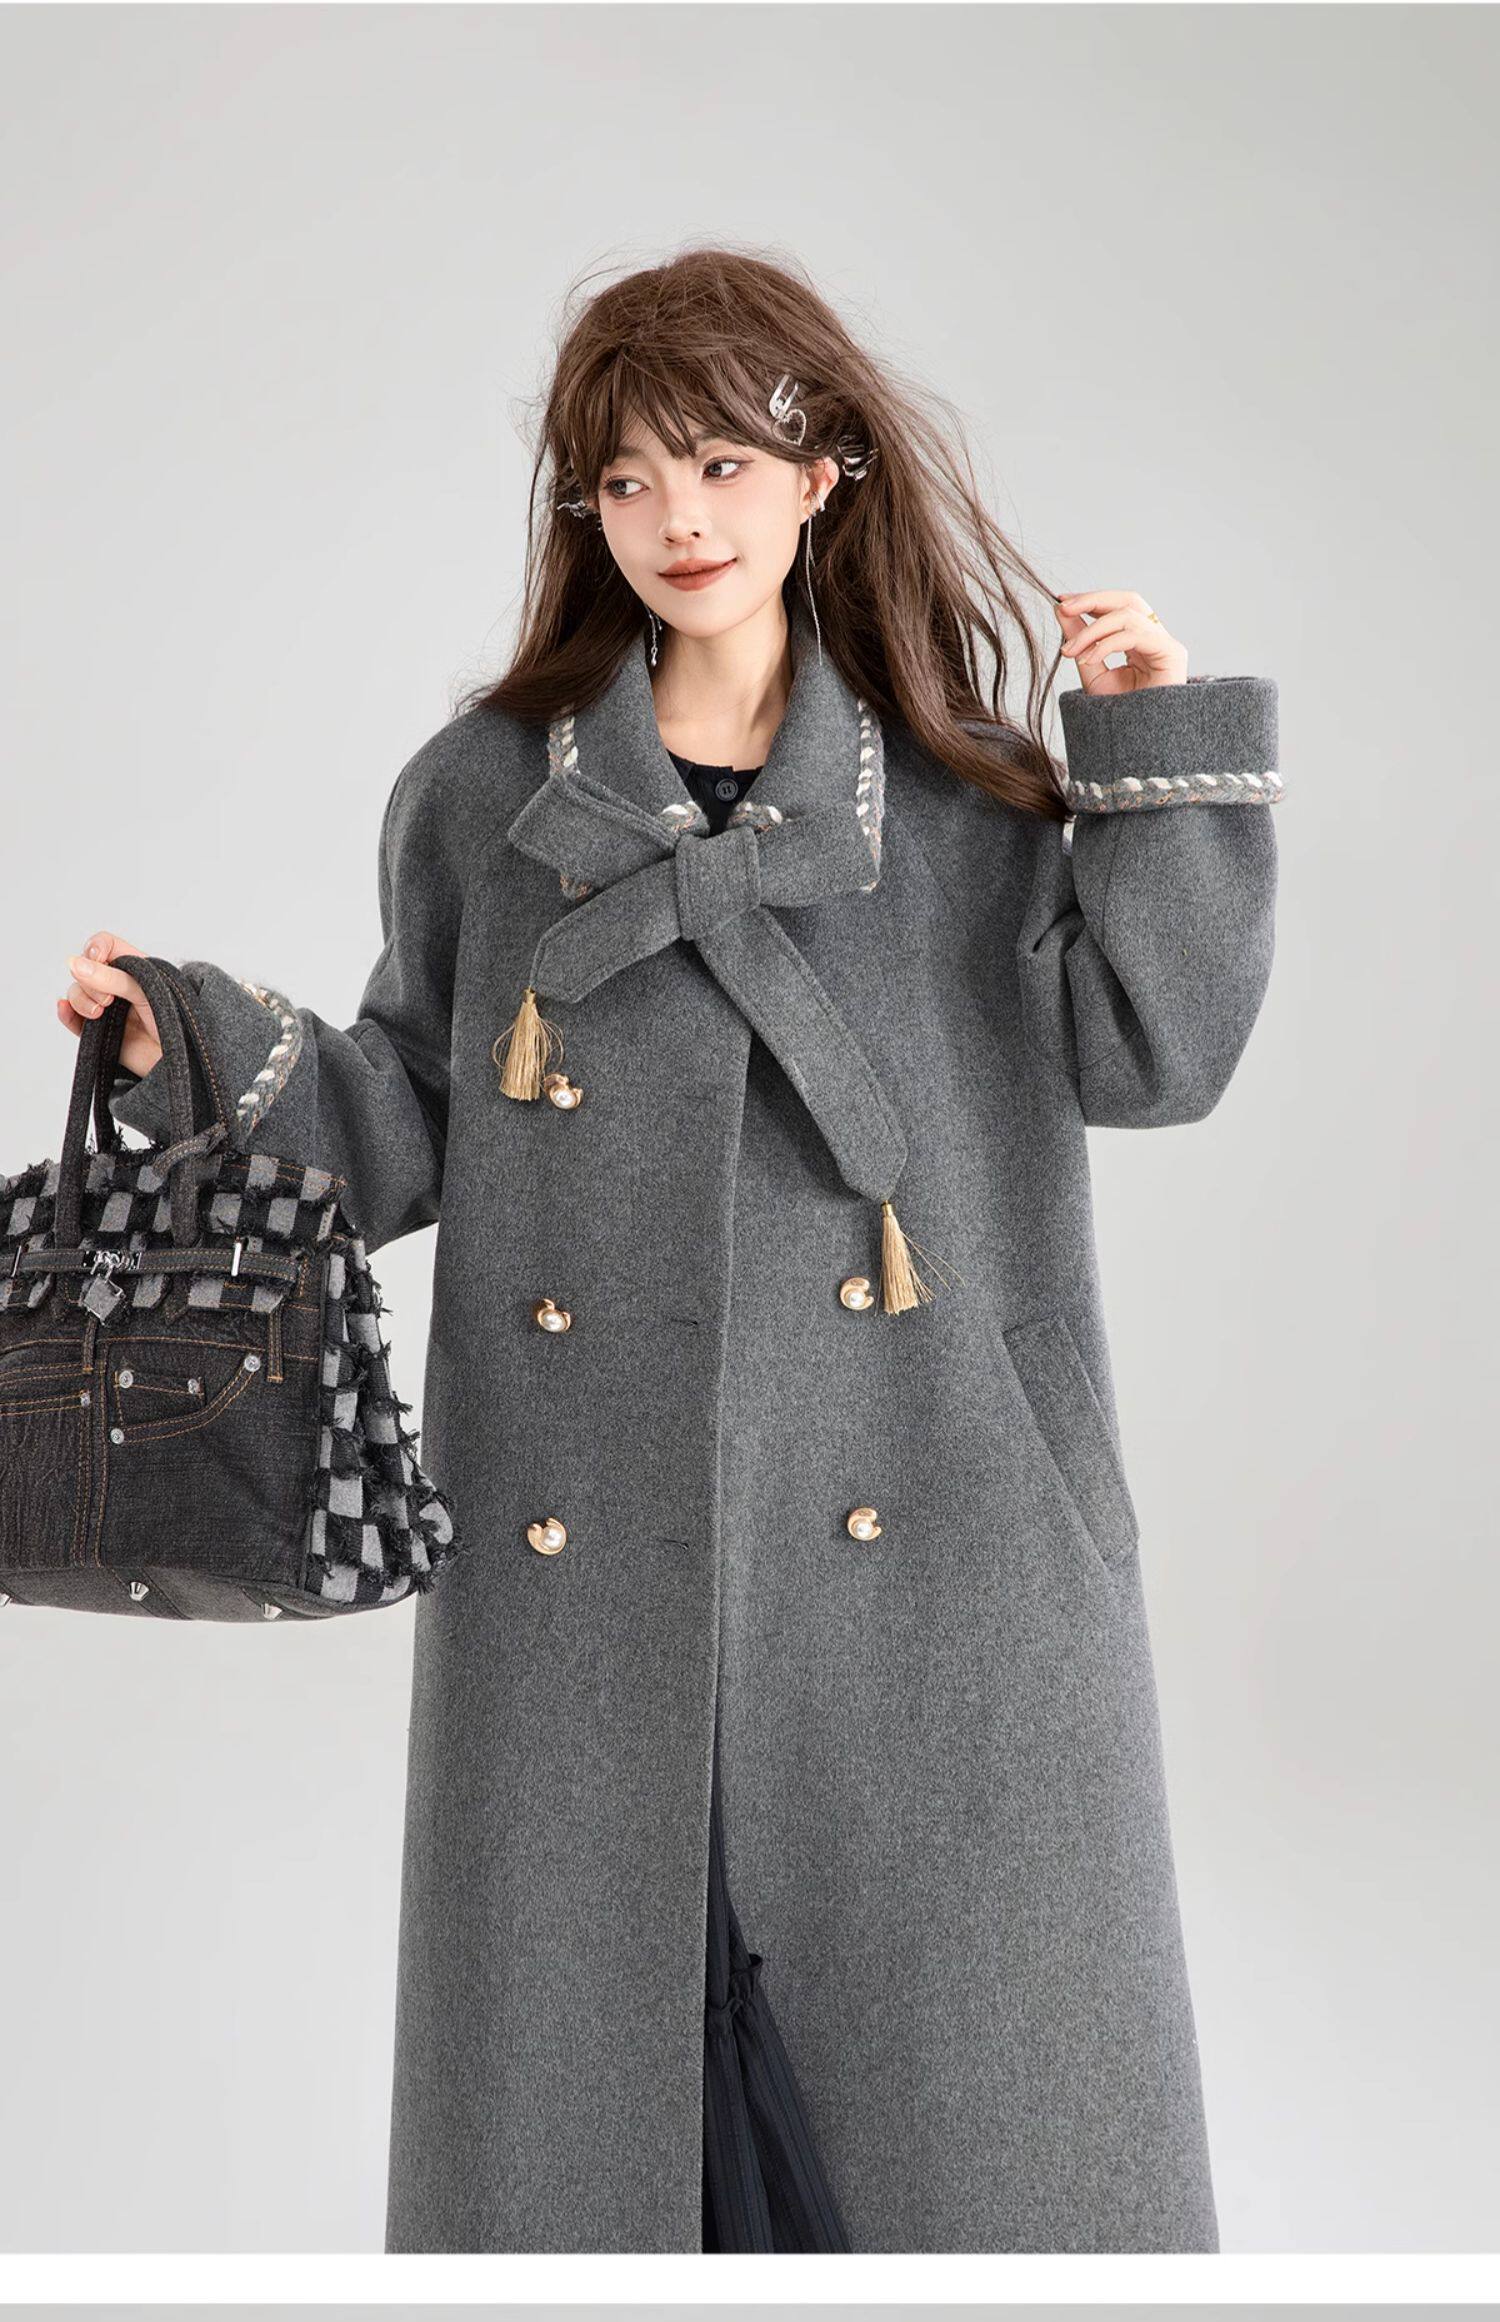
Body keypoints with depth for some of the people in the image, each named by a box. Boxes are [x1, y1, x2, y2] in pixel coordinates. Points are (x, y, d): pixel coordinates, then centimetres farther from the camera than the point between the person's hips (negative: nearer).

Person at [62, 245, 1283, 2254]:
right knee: (576, 2029, 11)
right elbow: (414, 1120, 10)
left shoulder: (965, 794, 6)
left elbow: (1146, 1051, 0)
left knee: (970, 2028, 8)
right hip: (583, 1552, 1)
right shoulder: (486, 794, 7)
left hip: (917, 1545, 0)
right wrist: (197, 1050, -3)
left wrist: (1167, 750, -4)